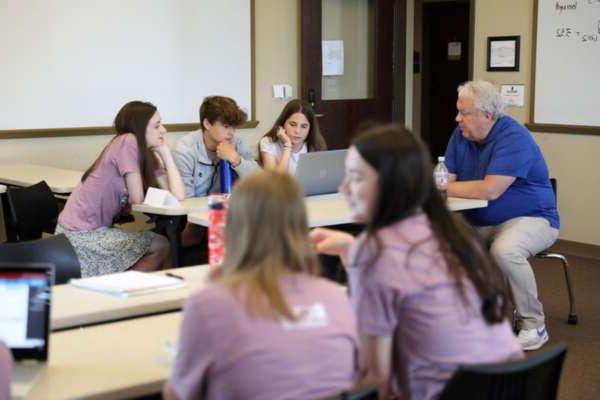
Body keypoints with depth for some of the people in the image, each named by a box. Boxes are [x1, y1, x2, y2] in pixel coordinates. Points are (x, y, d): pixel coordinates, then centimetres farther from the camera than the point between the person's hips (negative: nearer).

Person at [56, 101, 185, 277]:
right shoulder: (128, 141, -16)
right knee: (160, 246, -8)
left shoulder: (148, 156, 8)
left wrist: (165, 152, 1)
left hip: (96, 229, 8)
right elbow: (137, 199, -15)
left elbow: (178, 195, -5)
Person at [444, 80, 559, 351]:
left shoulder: (513, 138, -20)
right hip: (481, 223, 7)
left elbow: (490, 190, -29)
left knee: (504, 251, -36)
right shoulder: (461, 135, 3)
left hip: (531, 218, -7)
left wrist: (445, 188, -20)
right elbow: (448, 178, 1)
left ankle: (534, 326, -16)